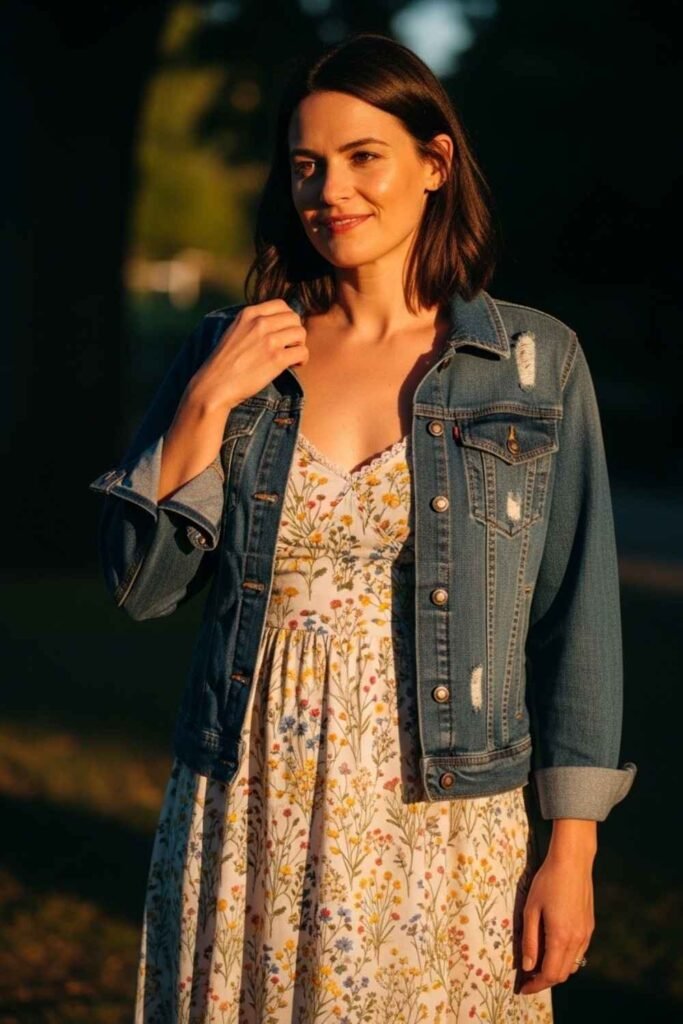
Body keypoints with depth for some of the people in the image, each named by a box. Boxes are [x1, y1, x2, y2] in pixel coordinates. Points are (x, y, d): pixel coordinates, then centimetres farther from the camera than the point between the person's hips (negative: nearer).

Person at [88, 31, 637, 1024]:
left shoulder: (535, 363, -2)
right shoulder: (229, 350, 3)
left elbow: (577, 616, -2)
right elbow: (141, 584, 2)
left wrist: (572, 851, -5)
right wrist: (210, 404, -10)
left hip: (440, 827, -1)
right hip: (247, 822, 2)